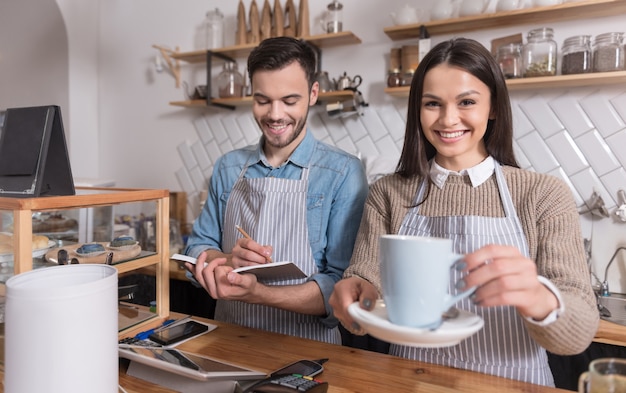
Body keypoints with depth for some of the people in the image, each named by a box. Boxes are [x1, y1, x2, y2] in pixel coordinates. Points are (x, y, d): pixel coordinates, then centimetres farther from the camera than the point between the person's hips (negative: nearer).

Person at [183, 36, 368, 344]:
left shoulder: (343, 173, -9)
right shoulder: (228, 168, 5)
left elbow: (343, 287, -12)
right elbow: (197, 249, 8)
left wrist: (256, 293, -25)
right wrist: (229, 260, -13)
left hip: (306, 350, -3)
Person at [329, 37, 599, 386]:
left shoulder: (544, 195, -5)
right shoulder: (388, 193, -1)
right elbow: (365, 280, -6)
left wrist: (539, 300, -30)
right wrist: (355, 296, -27)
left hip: (511, 380, -1)